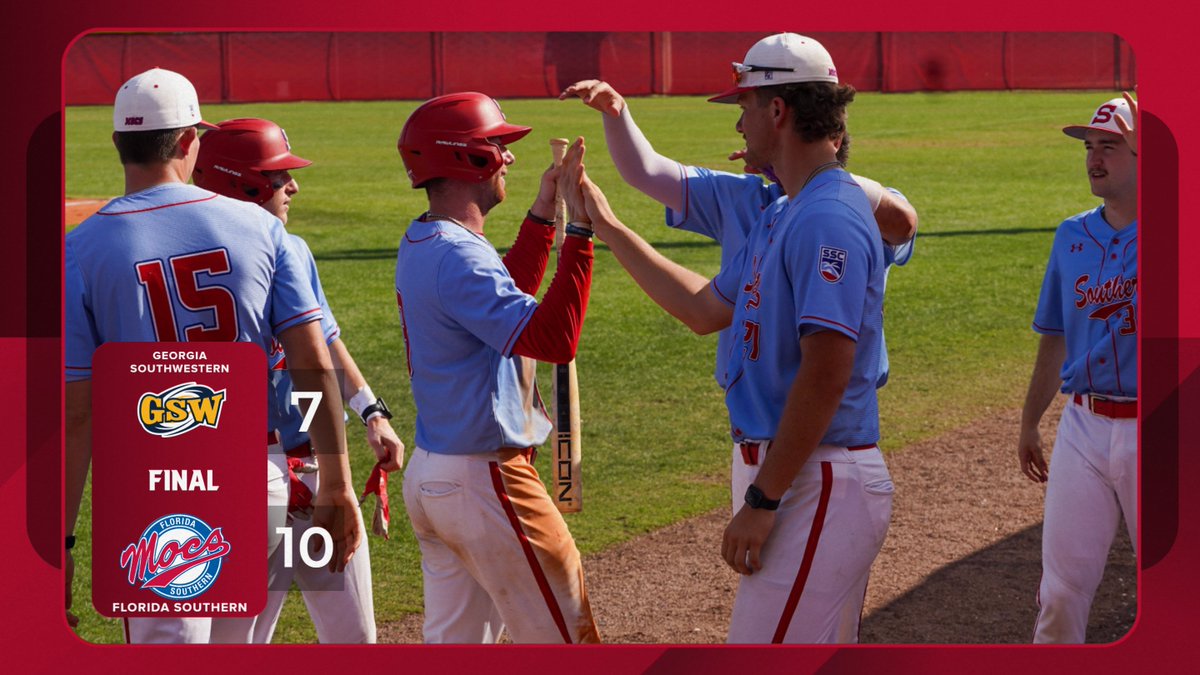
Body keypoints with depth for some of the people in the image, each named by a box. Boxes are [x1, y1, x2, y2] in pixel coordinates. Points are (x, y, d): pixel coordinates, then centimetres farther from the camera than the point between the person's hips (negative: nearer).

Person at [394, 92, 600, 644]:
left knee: (454, 643, 15)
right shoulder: (458, 256, -22)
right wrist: (581, 234, -30)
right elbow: (553, 339, -31)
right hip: (484, 481, -10)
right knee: (566, 641, 0)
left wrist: (542, 215, 17)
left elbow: (506, 300, 25)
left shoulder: (418, 246, 10)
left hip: (427, 473, 10)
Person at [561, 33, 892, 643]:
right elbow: (705, 308, 27)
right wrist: (610, 231, 29)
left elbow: (825, 374, -23)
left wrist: (762, 502, -23)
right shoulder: (781, 218, 16)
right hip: (782, 474, 11)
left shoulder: (830, 220, -17)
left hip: (819, 488, -11)